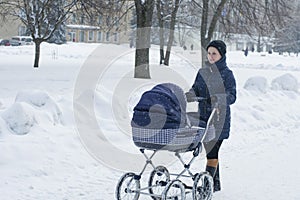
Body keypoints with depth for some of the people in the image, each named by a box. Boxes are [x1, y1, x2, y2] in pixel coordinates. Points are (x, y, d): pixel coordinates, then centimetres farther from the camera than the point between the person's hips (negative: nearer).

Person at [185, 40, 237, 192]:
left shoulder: (227, 74, -2)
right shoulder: (203, 72, 12)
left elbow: (232, 96, -9)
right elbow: (196, 90, 9)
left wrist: (219, 98, -28)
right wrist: (189, 95, -14)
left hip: (219, 118, -5)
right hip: (203, 116, 5)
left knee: (212, 151, -10)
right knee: (209, 150, 10)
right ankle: (216, 184, 21)